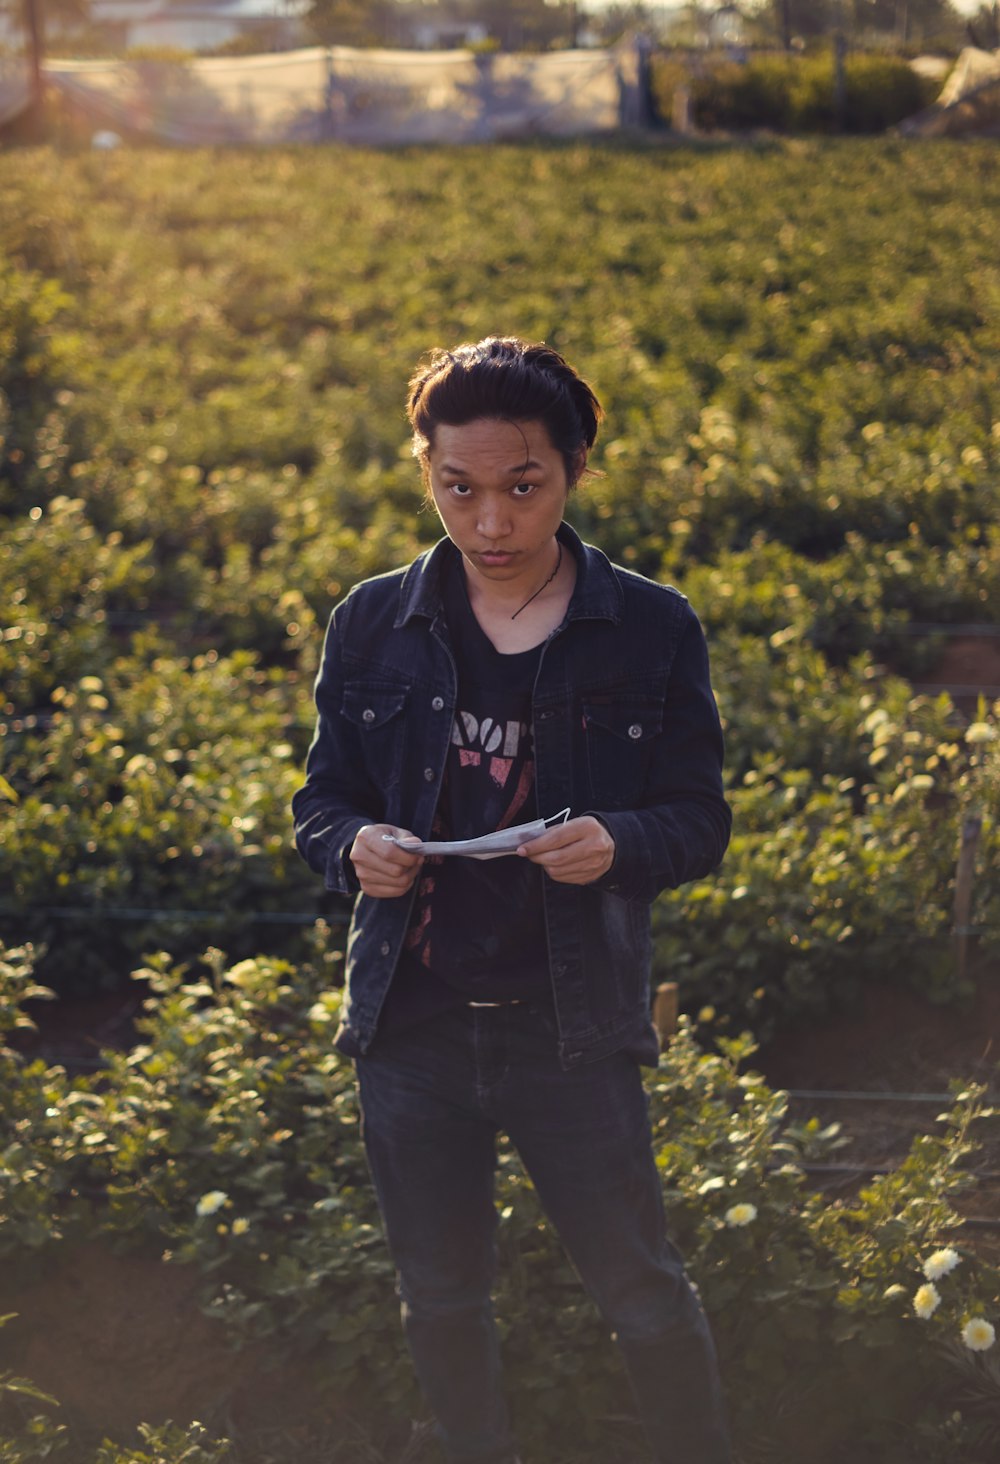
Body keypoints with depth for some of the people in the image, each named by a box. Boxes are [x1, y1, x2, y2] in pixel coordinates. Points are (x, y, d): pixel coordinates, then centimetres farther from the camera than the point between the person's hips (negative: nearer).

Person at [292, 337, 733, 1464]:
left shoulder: (652, 630, -3)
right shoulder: (374, 623, 2)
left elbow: (700, 819, 1)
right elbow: (321, 801, 9)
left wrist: (618, 843, -21)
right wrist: (353, 848, -15)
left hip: (571, 1029, -2)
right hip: (412, 1030, 2)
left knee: (644, 1298, 4)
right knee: (441, 1304, 14)